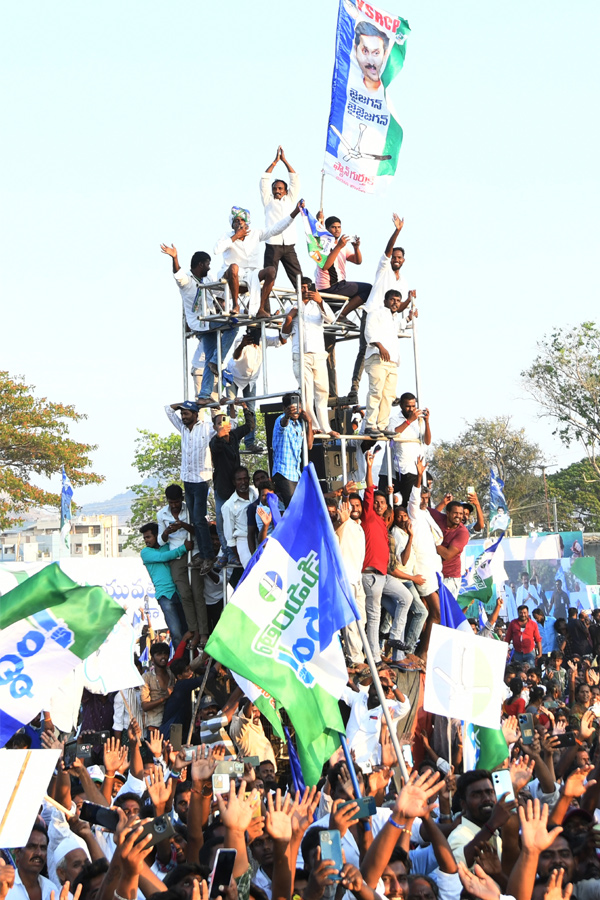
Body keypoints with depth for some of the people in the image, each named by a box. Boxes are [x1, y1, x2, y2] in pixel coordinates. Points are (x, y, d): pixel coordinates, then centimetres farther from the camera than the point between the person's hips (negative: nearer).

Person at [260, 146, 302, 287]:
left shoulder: (290, 200, 21)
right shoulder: (268, 201, 16)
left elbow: (295, 179, 18)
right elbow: (264, 180, 10)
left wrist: (284, 160, 16)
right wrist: (275, 162, 10)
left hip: (289, 245, 2)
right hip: (272, 245, -2)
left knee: (298, 278, -2)